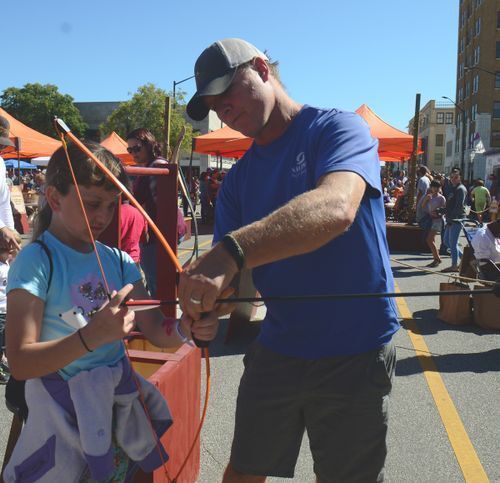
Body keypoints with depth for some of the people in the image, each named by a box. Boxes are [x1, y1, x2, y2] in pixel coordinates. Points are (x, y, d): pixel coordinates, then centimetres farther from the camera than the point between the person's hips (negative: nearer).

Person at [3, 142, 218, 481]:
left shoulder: (118, 261, 1)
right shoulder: (35, 262, -15)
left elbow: (157, 332, -2)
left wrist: (185, 328, -25)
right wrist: (92, 336, -33)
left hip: (122, 398, 5)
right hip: (64, 411, -5)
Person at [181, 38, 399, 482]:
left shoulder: (337, 128, -11)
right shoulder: (239, 179, 7)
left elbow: (336, 207, -34)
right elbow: (230, 277, 1)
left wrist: (232, 251, -46)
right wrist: (207, 301, -22)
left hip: (354, 352, -5)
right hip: (276, 349, 5)